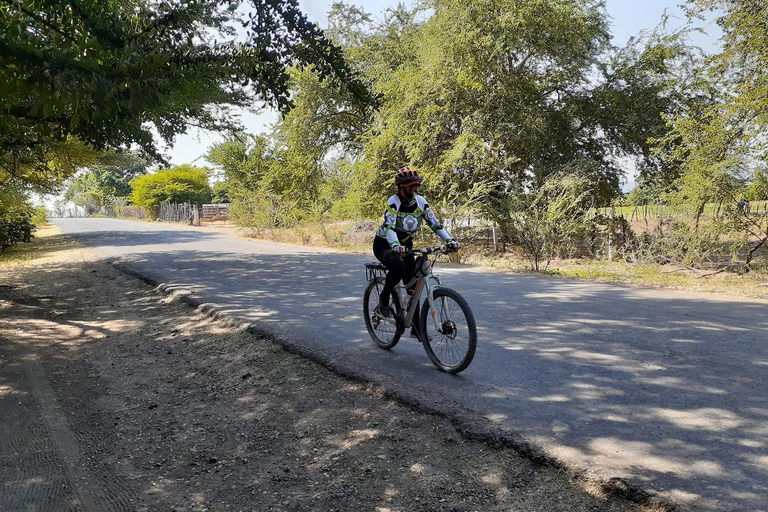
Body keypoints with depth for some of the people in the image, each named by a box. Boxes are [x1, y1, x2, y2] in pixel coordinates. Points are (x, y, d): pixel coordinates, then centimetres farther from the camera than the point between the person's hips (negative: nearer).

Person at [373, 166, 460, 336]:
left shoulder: (421, 202, -7)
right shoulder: (394, 201, -23)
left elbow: (434, 224, -8)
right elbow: (389, 226, -37)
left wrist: (450, 241, -22)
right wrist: (396, 246, -55)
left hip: (405, 245, 5)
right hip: (384, 245, -5)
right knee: (398, 267, -37)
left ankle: (416, 328, 7)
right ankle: (383, 299, -11)